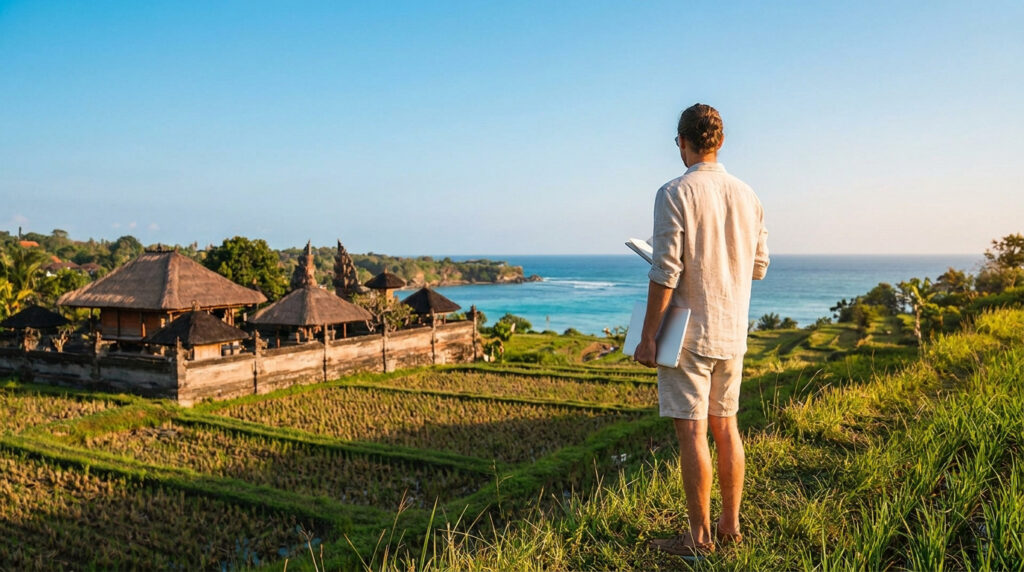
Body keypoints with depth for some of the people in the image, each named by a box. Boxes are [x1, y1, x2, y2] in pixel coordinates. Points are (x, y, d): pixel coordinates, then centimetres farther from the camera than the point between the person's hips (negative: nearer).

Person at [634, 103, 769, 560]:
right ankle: (730, 525, 26)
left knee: (691, 432, 0)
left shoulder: (675, 194, -12)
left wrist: (648, 337, -12)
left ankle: (699, 537, 9)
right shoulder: (747, 196, 7)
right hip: (732, 334, 7)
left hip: (688, 334, -7)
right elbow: (759, 267, 13)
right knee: (725, 426, 15)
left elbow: (665, 272, -17)